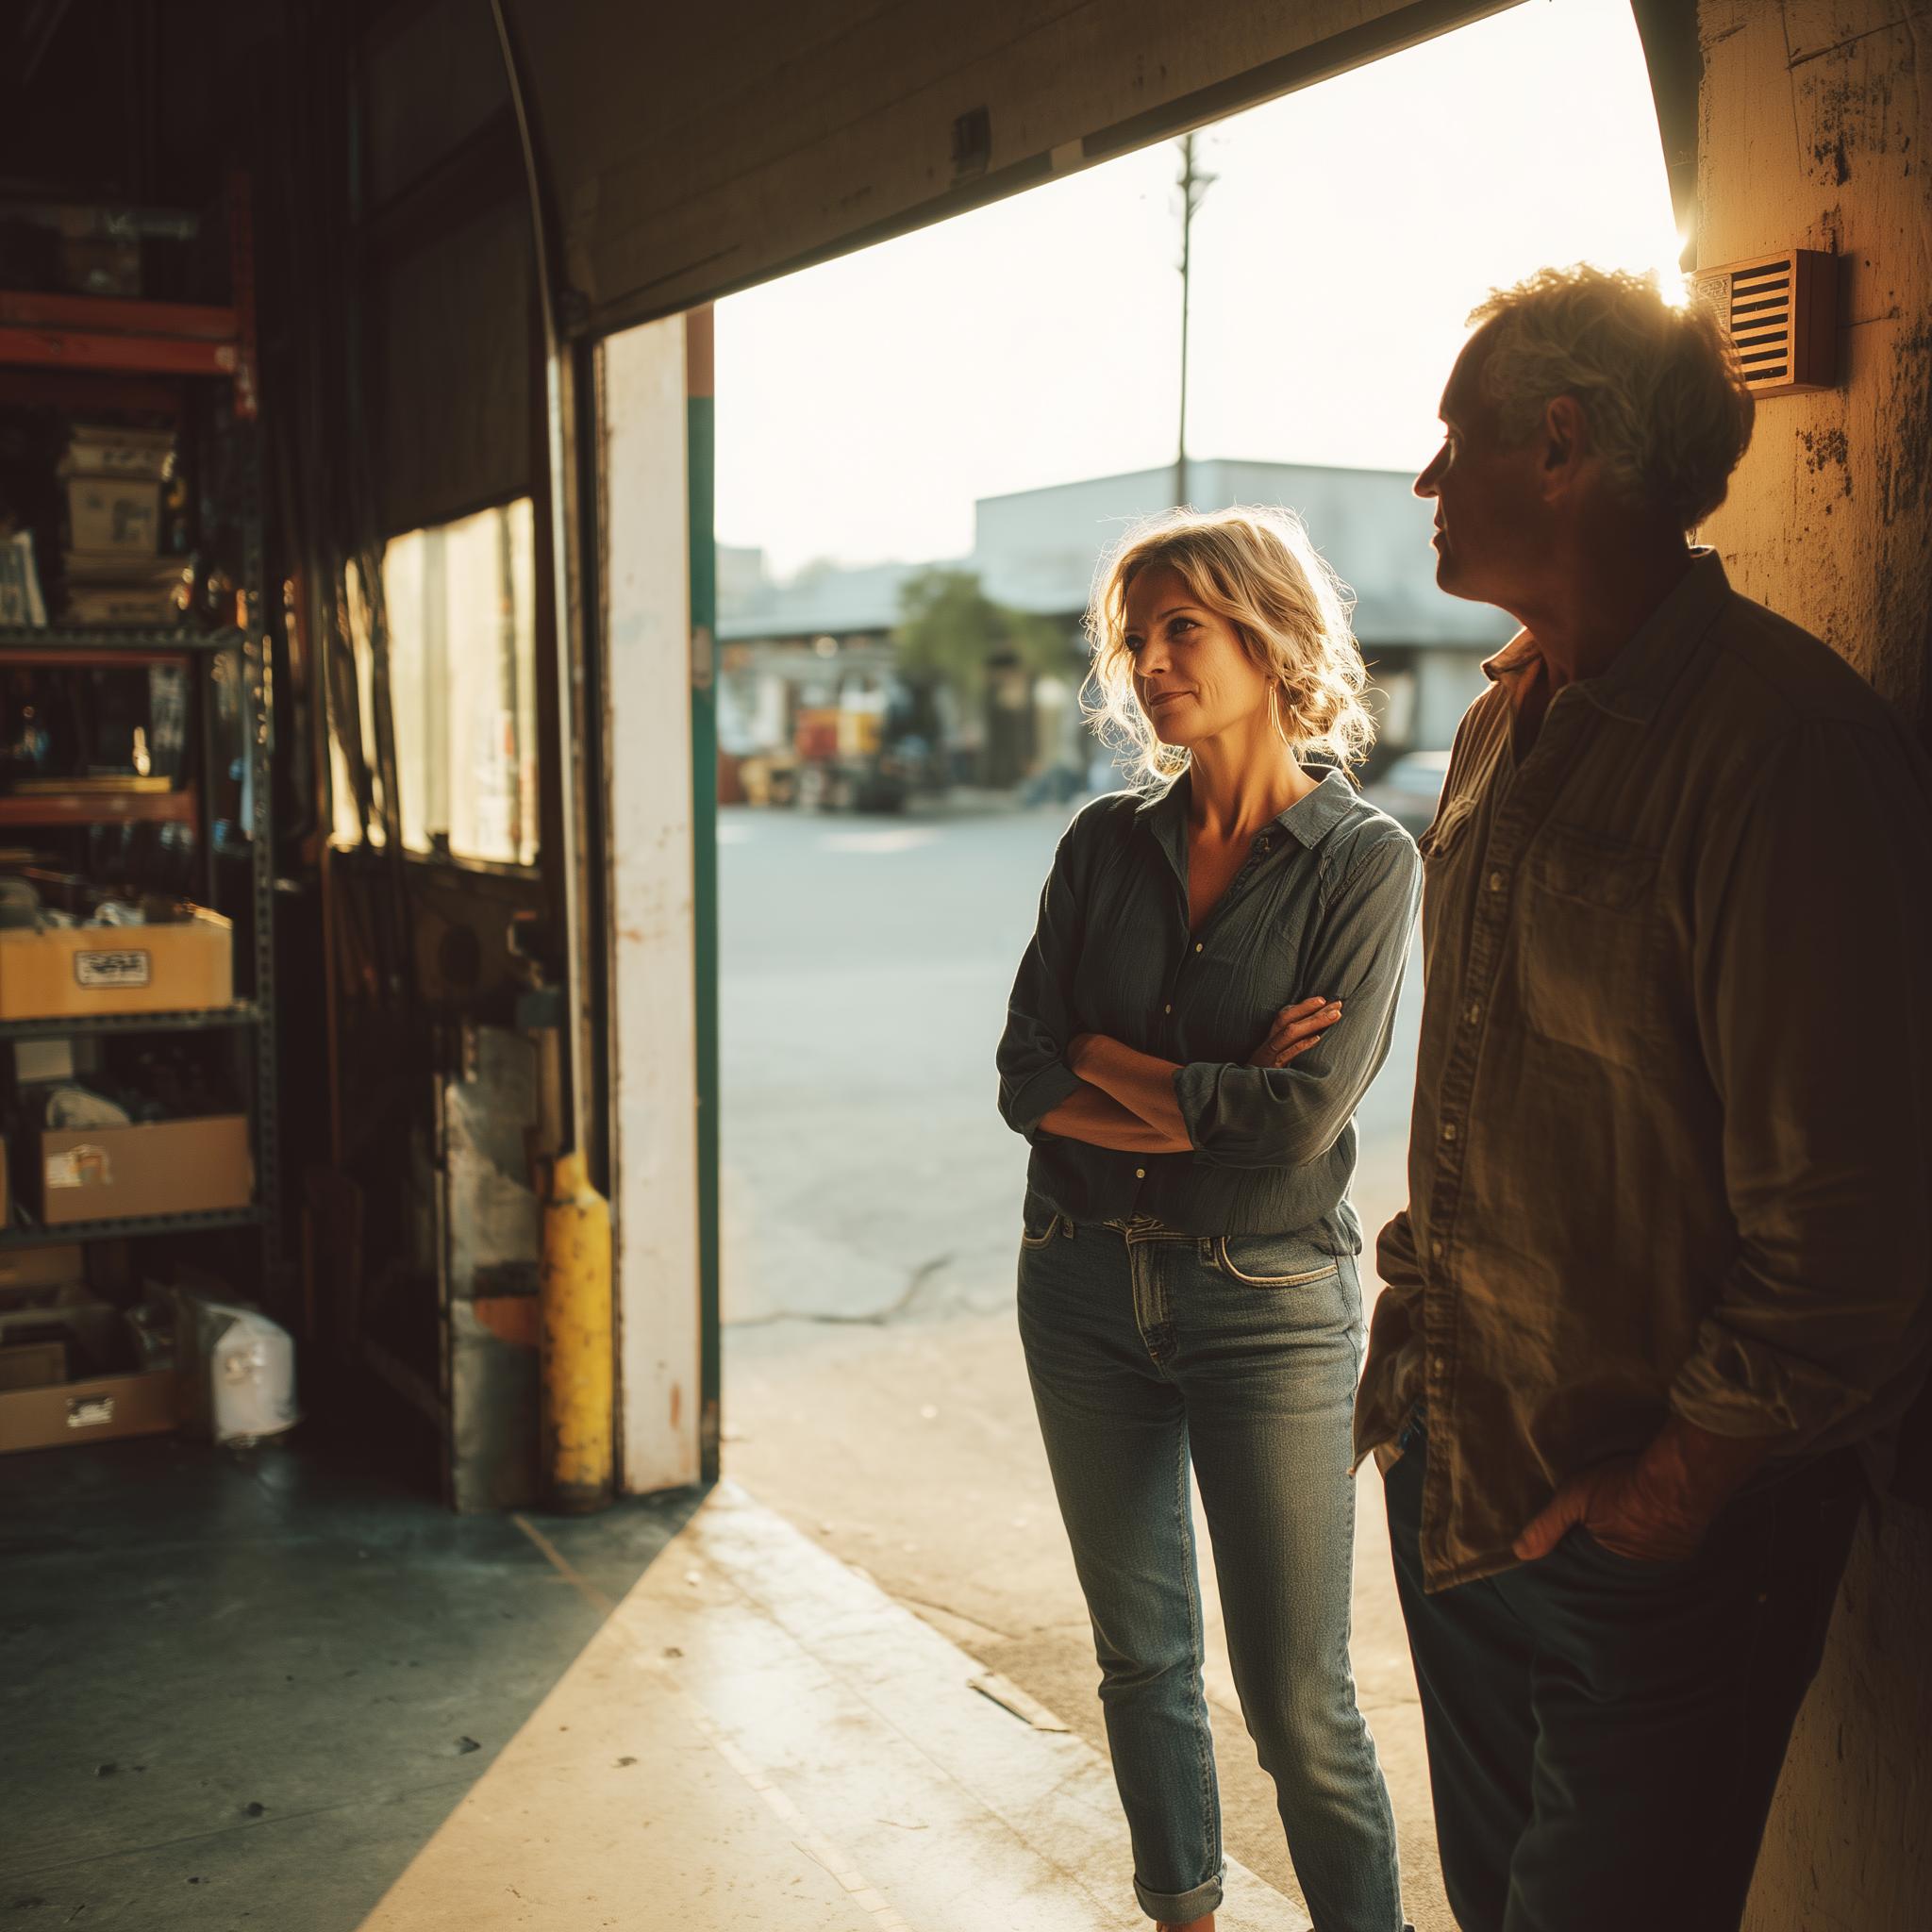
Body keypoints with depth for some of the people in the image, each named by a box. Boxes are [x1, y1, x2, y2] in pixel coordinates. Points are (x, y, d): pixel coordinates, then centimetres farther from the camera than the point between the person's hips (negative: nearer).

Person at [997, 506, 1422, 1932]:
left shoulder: (1366, 862, -8)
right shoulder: (1107, 844, 3)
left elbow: (1304, 1118, -19)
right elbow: (1027, 1085, -4)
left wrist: (1108, 1061, -9)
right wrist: (1211, 1102, -15)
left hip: (1269, 1303, -4)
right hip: (1087, 1284, 4)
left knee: (1298, 1700, 1)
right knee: (1143, 1658, 18)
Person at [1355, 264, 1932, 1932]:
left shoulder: (1782, 741, -21)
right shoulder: (1507, 722, 7)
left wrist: (1677, 1488, -15)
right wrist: (1414, 1343, 12)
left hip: (1654, 1534, -8)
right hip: (1457, 1473, 8)